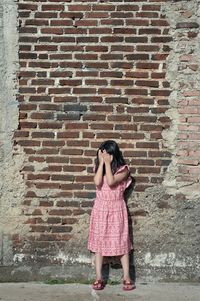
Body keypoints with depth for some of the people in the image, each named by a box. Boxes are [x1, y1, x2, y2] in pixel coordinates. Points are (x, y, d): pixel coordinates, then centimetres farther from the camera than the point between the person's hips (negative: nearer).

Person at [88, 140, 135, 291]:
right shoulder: (99, 167, 4)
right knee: (99, 242, 4)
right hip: (100, 208, 3)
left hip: (116, 209, -3)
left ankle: (127, 277, 7)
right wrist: (102, 163, -13)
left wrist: (108, 164, -17)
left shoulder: (123, 169, -7)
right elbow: (97, 182, -15)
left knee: (121, 242, 1)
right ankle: (99, 277, 11)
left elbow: (111, 182, -22)